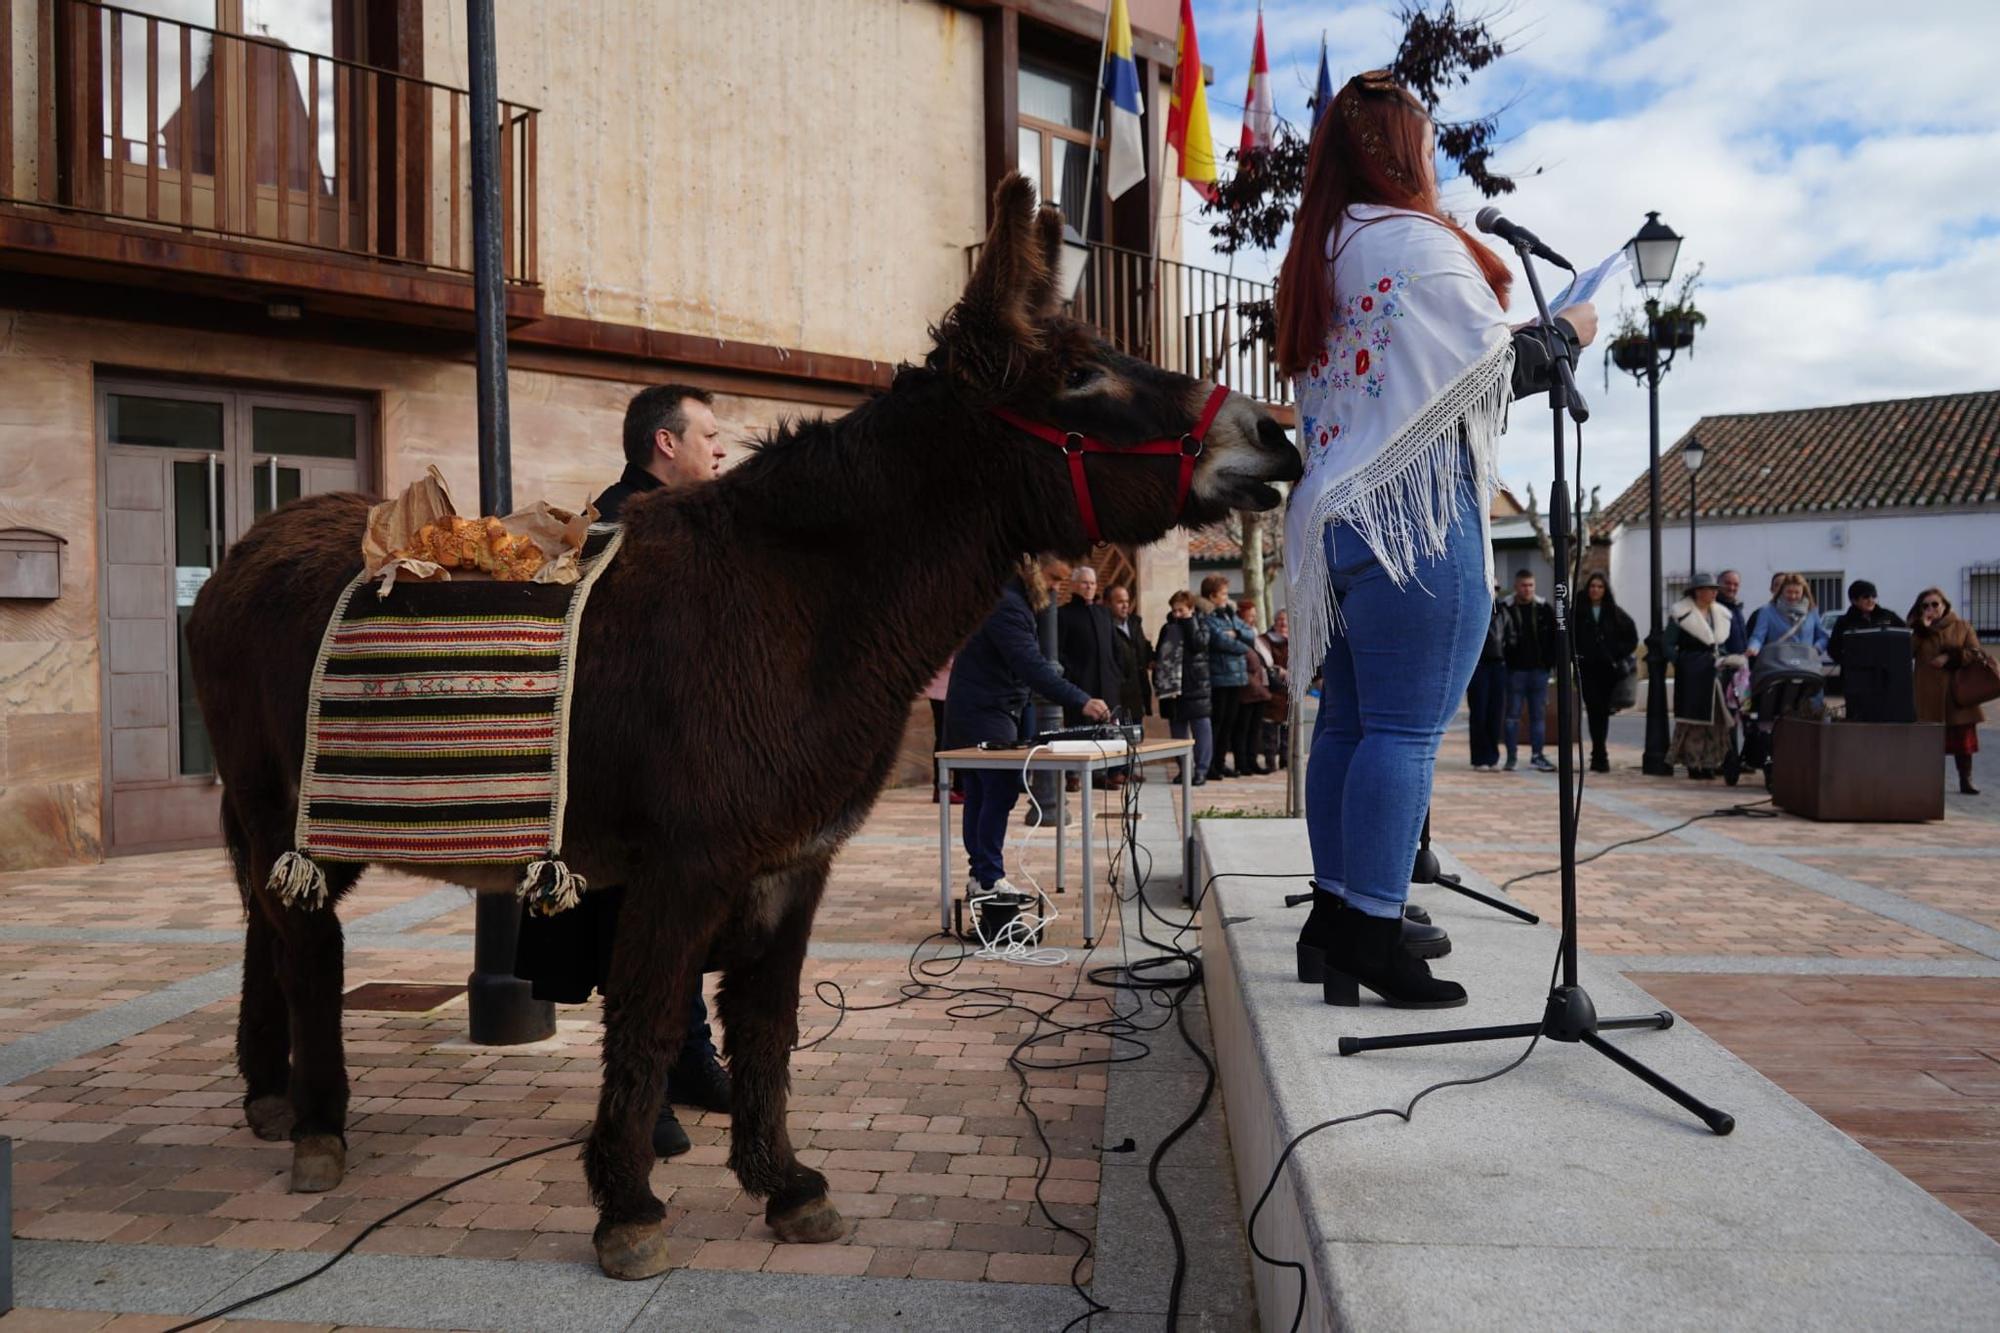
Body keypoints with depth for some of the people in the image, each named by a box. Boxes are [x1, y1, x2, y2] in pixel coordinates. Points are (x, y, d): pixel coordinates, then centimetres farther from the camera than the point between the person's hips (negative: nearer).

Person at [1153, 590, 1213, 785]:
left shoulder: (1201, 623, 2)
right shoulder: (1167, 628, 14)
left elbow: (1199, 644, -16)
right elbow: (1159, 654, 18)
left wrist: (1188, 622, -11)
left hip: (1196, 685, -4)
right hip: (1172, 686, 5)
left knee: (1200, 727, -4)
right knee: (1177, 729, 7)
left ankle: (1201, 769, -1)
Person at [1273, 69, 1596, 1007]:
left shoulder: (1314, 254, 19)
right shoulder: (1416, 239, -6)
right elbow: (1495, 366, -9)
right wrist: (1567, 335, 9)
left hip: (1333, 510, 9)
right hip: (1415, 510, -9)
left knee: (1346, 722, 9)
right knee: (1404, 731, -7)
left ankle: (1332, 921, 13)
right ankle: (1373, 937, -6)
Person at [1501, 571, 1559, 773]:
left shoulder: (1545, 609, 5)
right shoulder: (1506, 609, -4)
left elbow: (1556, 636, 10)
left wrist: (1550, 660, 1)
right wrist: (1504, 661, -6)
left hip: (1539, 670, 3)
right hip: (1515, 670, -3)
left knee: (1539, 714, 7)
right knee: (1512, 714, 1)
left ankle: (1537, 754, 14)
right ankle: (1511, 756, 7)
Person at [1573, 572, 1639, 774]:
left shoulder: (1615, 613, 7)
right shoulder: (1578, 612, 4)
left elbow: (1631, 637, 10)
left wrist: (1619, 655, 0)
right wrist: (1575, 655, -4)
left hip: (1609, 668, 1)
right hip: (1587, 668, -1)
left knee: (1603, 711, 4)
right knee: (1594, 709, -10)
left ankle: (1598, 755, 14)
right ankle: (1600, 756, -9)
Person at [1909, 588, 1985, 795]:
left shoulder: (1961, 627, 7)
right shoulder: (1919, 630, 10)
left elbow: (1976, 653, -1)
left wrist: (1950, 657, -14)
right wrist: (1922, 628, -13)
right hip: (1929, 696, 0)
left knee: (1963, 738, 2)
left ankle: (1966, 781, 9)